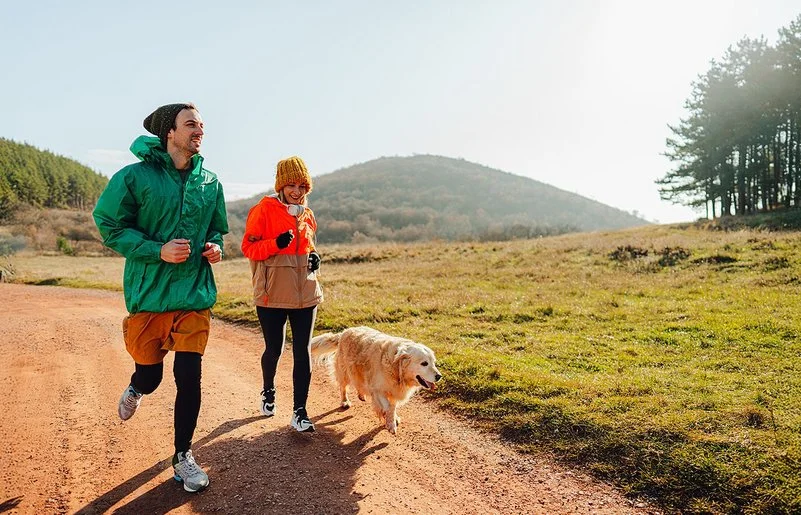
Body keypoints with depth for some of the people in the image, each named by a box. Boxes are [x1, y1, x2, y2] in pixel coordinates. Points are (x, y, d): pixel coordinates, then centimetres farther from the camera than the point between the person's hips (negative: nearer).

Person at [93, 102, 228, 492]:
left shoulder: (210, 182, 6)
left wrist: (214, 246, -3)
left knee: (189, 378, 1)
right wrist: (158, 250, -18)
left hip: (195, 294, 2)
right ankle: (136, 390, 51)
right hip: (149, 295, -2)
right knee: (149, 375, 11)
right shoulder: (136, 176, -7)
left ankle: (183, 456, 21)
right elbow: (110, 227, -6)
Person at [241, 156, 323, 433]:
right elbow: (248, 247, -7)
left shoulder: (307, 214, 12)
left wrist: (314, 256, 2)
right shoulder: (264, 209, -4)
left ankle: (299, 412, 7)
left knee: (303, 351, 0)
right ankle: (268, 392, 40)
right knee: (274, 349, 10)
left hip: (305, 293, 4)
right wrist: (276, 243, -24)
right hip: (272, 294, -4)